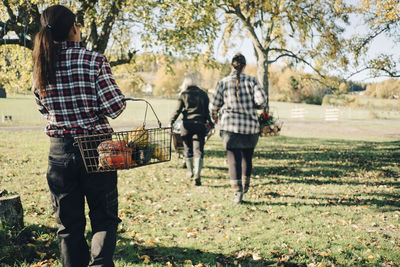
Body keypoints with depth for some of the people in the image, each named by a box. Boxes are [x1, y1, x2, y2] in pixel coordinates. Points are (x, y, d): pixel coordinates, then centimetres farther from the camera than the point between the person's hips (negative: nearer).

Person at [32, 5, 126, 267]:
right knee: (105, 219, 10)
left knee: (69, 225, 15)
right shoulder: (94, 61, -11)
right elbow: (114, 107, -13)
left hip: (60, 150, 4)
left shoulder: (41, 65, 2)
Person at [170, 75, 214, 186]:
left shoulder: (183, 94, 2)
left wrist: (171, 122, 11)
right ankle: (197, 174, -17)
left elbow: (178, 110, 0)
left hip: (186, 125, 0)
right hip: (200, 125, 1)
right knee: (198, 150, -2)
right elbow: (207, 111, 9)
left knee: (188, 149, 16)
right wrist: (210, 123, 21)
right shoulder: (203, 94, 7)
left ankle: (190, 172, 31)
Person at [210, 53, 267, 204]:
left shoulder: (223, 83, -1)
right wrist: (254, 107, 11)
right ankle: (245, 185, 38)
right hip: (250, 126, 2)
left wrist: (214, 118, 23)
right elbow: (262, 100, -11)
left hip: (230, 125, -1)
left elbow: (214, 105, 3)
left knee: (234, 158, -1)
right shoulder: (251, 81, -1)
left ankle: (237, 192, -9)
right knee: (247, 156, 21)